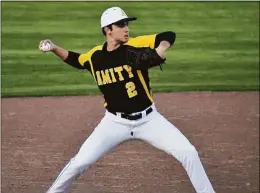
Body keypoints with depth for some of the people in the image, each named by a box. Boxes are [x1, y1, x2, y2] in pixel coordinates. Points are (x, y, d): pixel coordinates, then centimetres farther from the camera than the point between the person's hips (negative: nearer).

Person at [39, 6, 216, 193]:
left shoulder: (136, 45, -11)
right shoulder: (95, 56, -3)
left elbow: (169, 35, -9)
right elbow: (76, 60, 18)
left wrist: (158, 52, -28)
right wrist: (55, 48, 4)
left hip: (148, 119, -1)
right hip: (115, 122, 1)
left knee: (188, 153, -10)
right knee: (80, 162, -4)